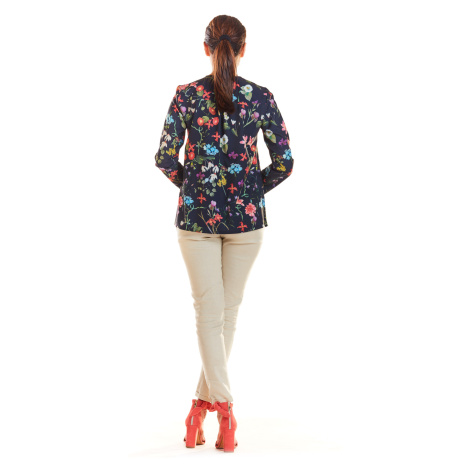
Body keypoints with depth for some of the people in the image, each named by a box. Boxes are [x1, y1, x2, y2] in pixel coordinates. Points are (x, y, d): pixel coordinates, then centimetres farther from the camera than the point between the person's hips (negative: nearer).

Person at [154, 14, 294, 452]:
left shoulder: (186, 95, -5)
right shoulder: (261, 97, -4)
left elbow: (165, 158, -6)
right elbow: (284, 162, -5)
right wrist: (252, 189, 11)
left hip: (196, 214, 0)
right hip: (246, 217, 1)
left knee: (208, 311, 4)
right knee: (227, 311, 12)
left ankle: (222, 405, -6)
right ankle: (204, 401, 20)